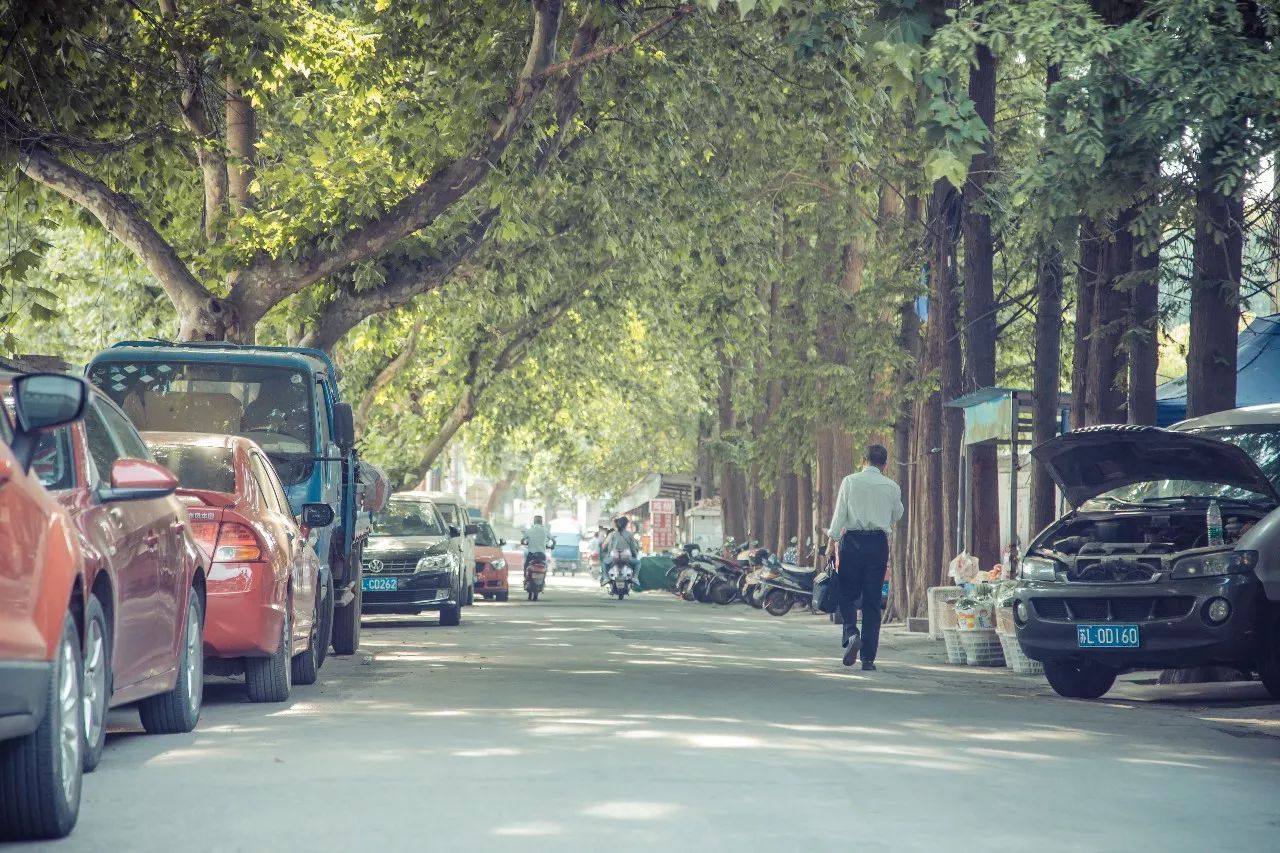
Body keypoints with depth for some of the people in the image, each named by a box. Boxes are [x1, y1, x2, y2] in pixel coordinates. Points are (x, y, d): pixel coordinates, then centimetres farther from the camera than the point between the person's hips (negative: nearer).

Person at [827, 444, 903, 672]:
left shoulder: (850, 481, 1)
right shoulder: (891, 487, 5)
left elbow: (839, 516, -2)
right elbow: (896, 517, 20)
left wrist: (836, 546, 1)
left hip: (852, 541, -1)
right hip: (879, 543, 1)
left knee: (847, 594, 10)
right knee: (872, 601, 5)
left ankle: (851, 633, -19)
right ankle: (868, 658, 3)